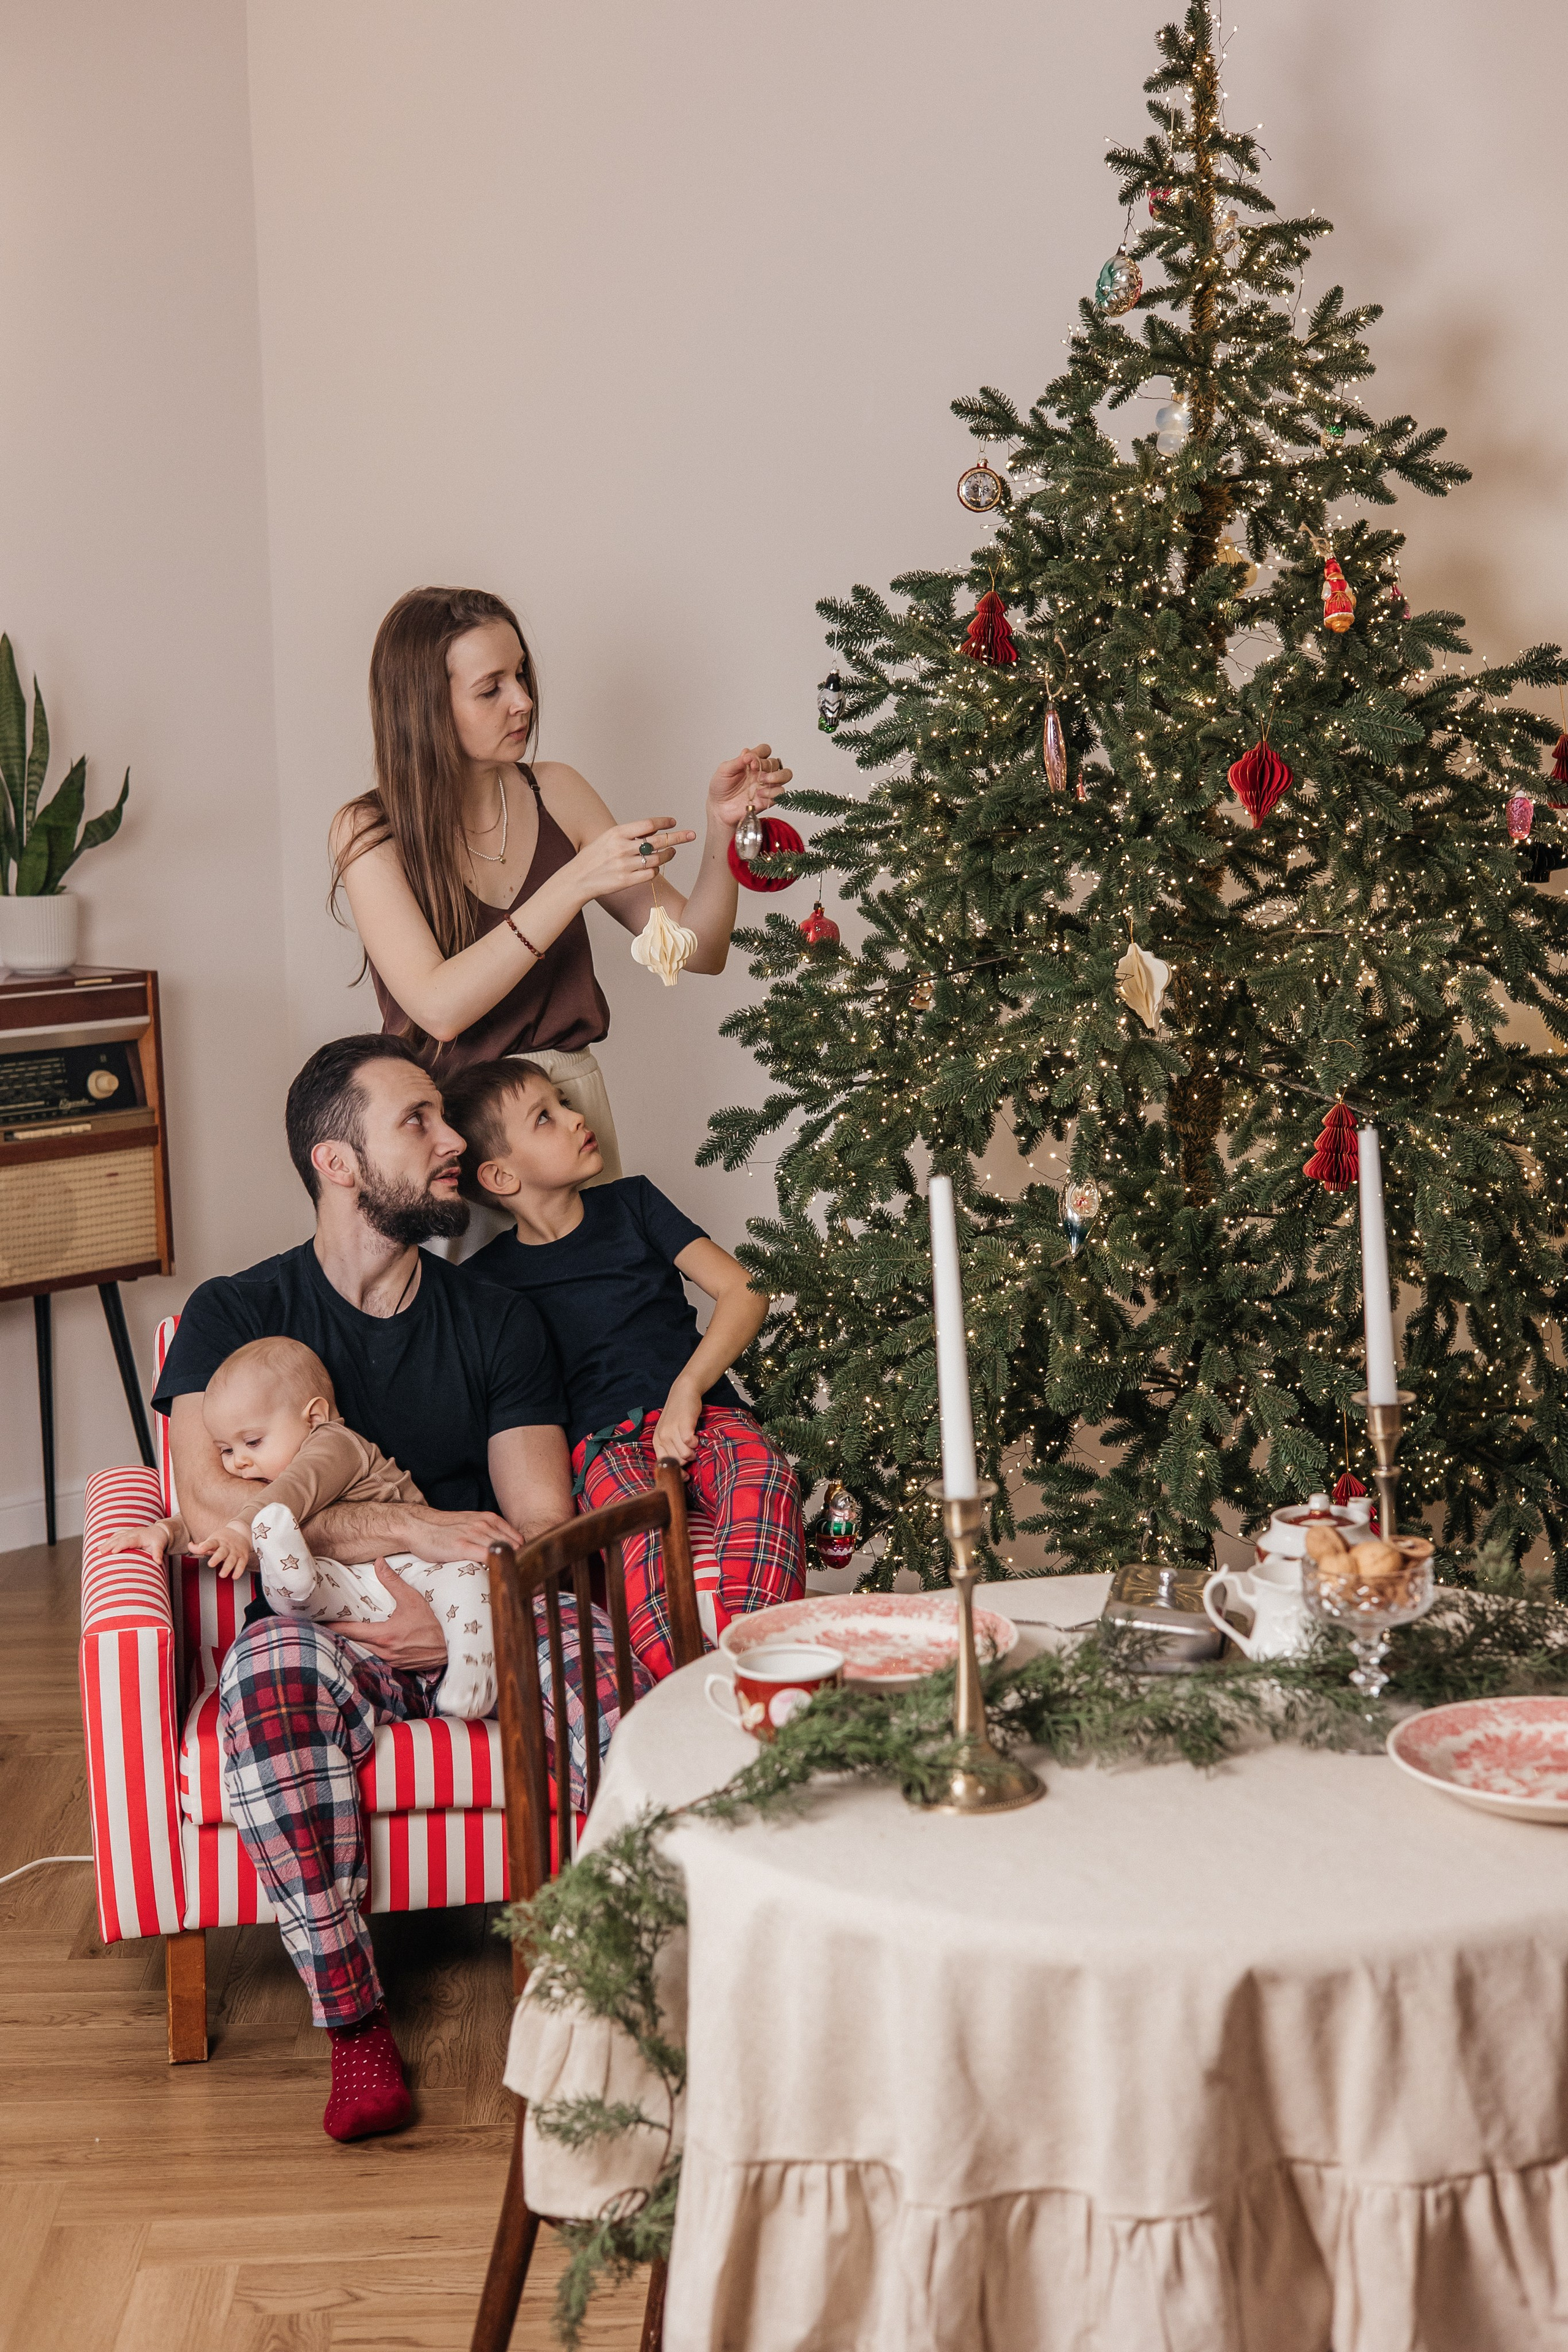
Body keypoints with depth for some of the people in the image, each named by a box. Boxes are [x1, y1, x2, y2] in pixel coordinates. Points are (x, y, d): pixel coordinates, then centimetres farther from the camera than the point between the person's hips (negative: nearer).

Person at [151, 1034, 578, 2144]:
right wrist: (408, 1528, -20)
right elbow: (210, 1502, -13)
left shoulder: (498, 1322, 11)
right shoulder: (236, 1314, 4)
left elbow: (542, 1529, 3)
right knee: (273, 1673, -37)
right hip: (322, 1627, -1)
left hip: (485, 1634, 2)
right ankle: (353, 2020, -26)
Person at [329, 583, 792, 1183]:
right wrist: (576, 882, -28)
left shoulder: (556, 793, 4)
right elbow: (439, 1008, -22)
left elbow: (698, 949, 4)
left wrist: (722, 824, -13)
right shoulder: (369, 832, -8)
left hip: (571, 1104, 4)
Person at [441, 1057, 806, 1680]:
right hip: (606, 1441, -2)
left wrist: (688, 1390, -9)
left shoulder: (630, 1203, 16)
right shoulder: (488, 1279, 10)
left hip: (703, 1413, 2)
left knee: (763, 1478, -34)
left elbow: (743, 1293, 7)